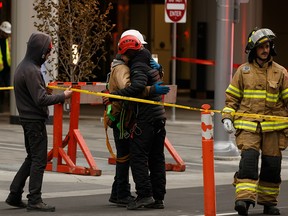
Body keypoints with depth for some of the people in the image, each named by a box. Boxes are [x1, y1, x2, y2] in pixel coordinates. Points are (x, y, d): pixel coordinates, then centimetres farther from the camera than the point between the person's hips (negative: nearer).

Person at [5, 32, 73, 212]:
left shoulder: (24, 66, 11)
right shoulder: (31, 70, -20)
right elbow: (41, 99, -23)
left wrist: (45, 88, 8)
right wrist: (62, 96, -15)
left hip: (28, 119, 10)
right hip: (35, 120, -10)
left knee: (32, 158, 17)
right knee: (39, 160, -4)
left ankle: (15, 195, 20)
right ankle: (35, 200, -1)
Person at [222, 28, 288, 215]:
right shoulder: (243, 71, 8)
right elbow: (232, 97, 12)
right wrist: (227, 117, -1)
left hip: (273, 127, 1)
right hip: (248, 125, -1)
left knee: (272, 165, 4)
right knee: (249, 159, -18)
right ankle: (244, 198, -26)